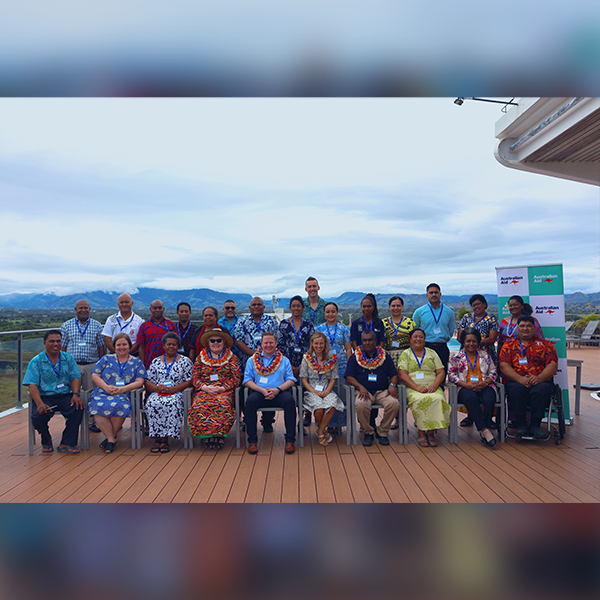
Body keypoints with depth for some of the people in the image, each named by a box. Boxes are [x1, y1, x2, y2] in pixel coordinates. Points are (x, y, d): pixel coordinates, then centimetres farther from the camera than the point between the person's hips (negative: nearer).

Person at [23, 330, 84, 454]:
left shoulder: (68, 358, 12)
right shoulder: (36, 362, 2)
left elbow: (75, 378, 6)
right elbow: (32, 386, -7)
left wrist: (75, 394, -16)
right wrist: (40, 404, -25)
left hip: (65, 395, 1)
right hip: (44, 397, -1)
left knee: (78, 408, -29)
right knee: (38, 416, -30)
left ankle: (66, 444, -14)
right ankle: (46, 441, 5)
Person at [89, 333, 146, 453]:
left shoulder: (137, 362, 15)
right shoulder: (107, 359, 19)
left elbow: (140, 382, 4)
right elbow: (94, 376, 10)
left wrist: (123, 389, -13)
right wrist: (106, 387, -9)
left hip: (124, 395, -1)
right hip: (102, 393, 2)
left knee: (119, 406, -36)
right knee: (98, 407, -33)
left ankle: (110, 437, -14)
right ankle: (111, 439, -21)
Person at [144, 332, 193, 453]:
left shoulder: (185, 361, 10)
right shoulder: (155, 362, 18)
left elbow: (189, 381, 1)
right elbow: (147, 381, 12)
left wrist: (172, 389, -13)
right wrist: (156, 388, -10)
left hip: (177, 393, -2)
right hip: (157, 393, 2)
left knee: (171, 404, -35)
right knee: (152, 404, -31)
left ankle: (165, 439, -27)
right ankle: (157, 439, -24)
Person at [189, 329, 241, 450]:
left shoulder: (232, 358, 13)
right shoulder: (201, 358, 19)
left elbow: (236, 378, 4)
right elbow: (194, 377, 10)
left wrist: (223, 388, -11)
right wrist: (205, 387, -8)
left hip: (225, 391, -2)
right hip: (204, 391, 2)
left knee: (222, 404, -37)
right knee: (199, 405, -33)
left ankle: (219, 435, -29)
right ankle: (207, 435, -27)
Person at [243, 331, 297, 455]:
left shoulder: (284, 360, 19)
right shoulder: (252, 360, 17)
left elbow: (291, 380, 8)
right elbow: (247, 380, 7)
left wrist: (278, 389, -11)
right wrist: (262, 390, -10)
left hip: (279, 393, 0)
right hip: (259, 392, 0)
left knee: (289, 400, -32)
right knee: (250, 401, -33)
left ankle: (290, 440, -23)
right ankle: (252, 441, -21)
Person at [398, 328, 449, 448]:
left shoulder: (432, 353, 18)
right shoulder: (405, 354, 11)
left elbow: (441, 373, 11)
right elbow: (402, 374, -2)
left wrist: (434, 385, -10)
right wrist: (417, 387, -16)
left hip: (432, 388, 2)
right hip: (413, 388, -2)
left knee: (437, 399, -32)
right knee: (419, 400, -35)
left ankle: (431, 432, -22)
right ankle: (421, 432, -23)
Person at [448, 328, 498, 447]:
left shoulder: (485, 355, 18)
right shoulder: (457, 357, 11)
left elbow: (493, 372, 14)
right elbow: (451, 375, 3)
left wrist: (485, 383, -8)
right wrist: (468, 385, -11)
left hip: (484, 387, 2)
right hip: (465, 388, -2)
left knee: (490, 399, -33)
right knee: (471, 399, -37)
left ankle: (486, 429, -26)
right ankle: (485, 430, -40)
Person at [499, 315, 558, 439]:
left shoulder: (545, 344, 17)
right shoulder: (508, 345, 15)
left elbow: (553, 365, 3)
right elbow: (504, 366, 2)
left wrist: (539, 378, -17)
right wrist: (520, 379, -17)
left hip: (540, 381, 0)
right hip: (516, 381, 0)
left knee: (542, 389, -34)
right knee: (517, 389, -35)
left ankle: (535, 425, -20)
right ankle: (521, 424, -18)